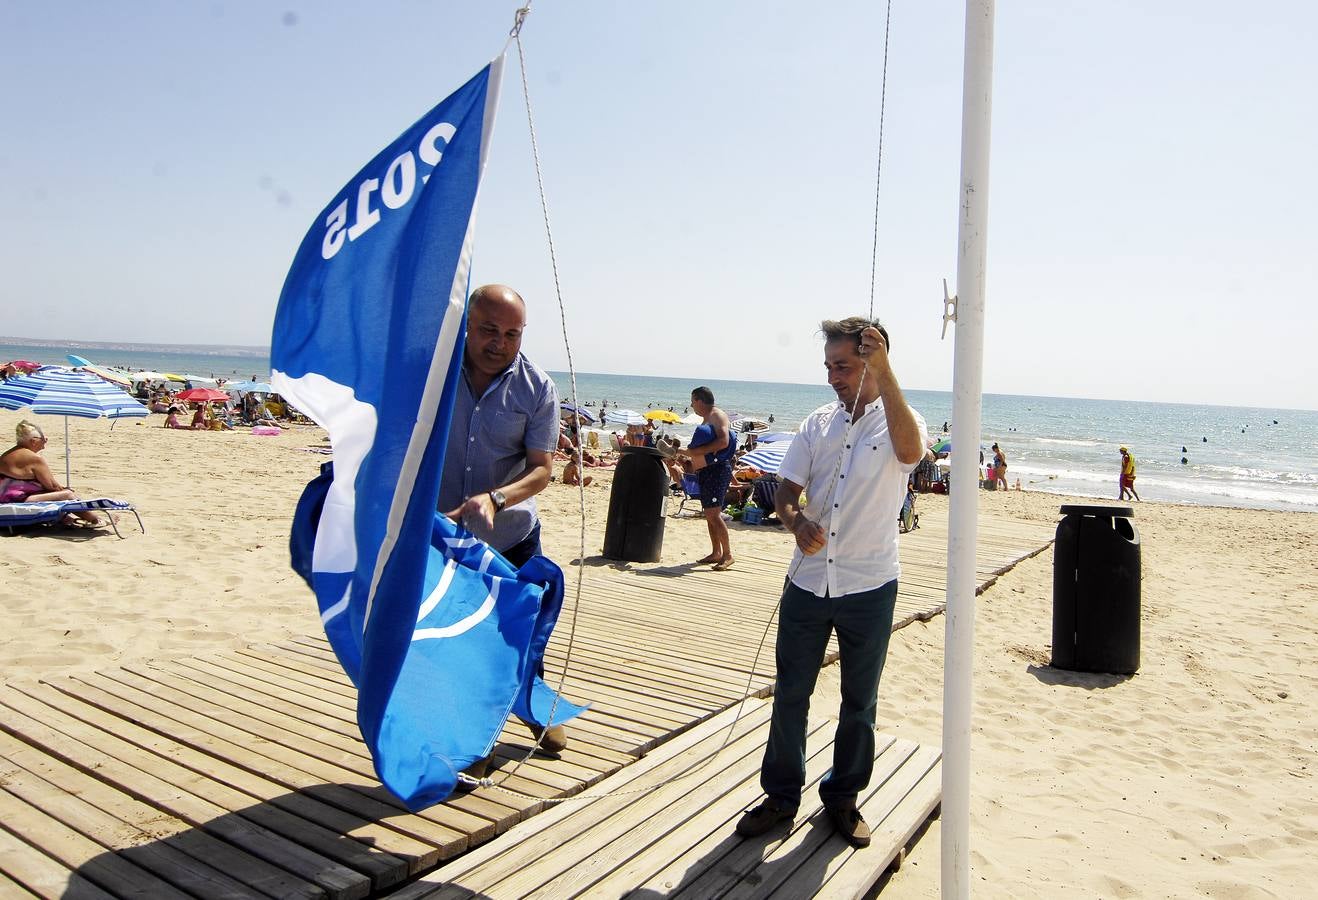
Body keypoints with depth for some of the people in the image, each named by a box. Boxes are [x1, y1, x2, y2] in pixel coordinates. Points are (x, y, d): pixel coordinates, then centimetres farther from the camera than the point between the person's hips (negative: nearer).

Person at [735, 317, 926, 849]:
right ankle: (781, 795, 28)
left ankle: (843, 798, 32)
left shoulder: (897, 420, -5)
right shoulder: (817, 424, 6)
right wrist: (797, 523, -21)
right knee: (789, 694, 10)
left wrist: (884, 371, -33)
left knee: (859, 702, 12)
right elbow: (785, 494, 2)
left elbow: (910, 451, -30)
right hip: (807, 581, 3)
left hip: (869, 588, -3)